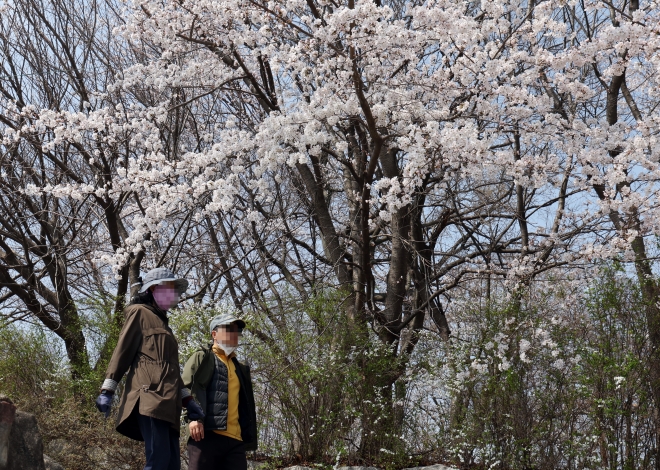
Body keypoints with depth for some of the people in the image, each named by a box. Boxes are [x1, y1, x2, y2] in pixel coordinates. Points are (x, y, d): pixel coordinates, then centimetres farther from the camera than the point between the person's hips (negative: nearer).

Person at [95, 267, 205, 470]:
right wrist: (107, 390, -9)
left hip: (166, 403, 8)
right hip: (150, 398, -8)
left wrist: (187, 400, 19)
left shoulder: (162, 322, 31)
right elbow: (122, 352, -1)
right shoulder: (140, 313, 8)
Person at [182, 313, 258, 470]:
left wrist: (248, 439, 17)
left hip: (235, 439, 6)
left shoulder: (239, 368, 30)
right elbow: (187, 387, -3)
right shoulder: (202, 357, 12)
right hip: (207, 434, -6)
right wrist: (193, 417, -18)